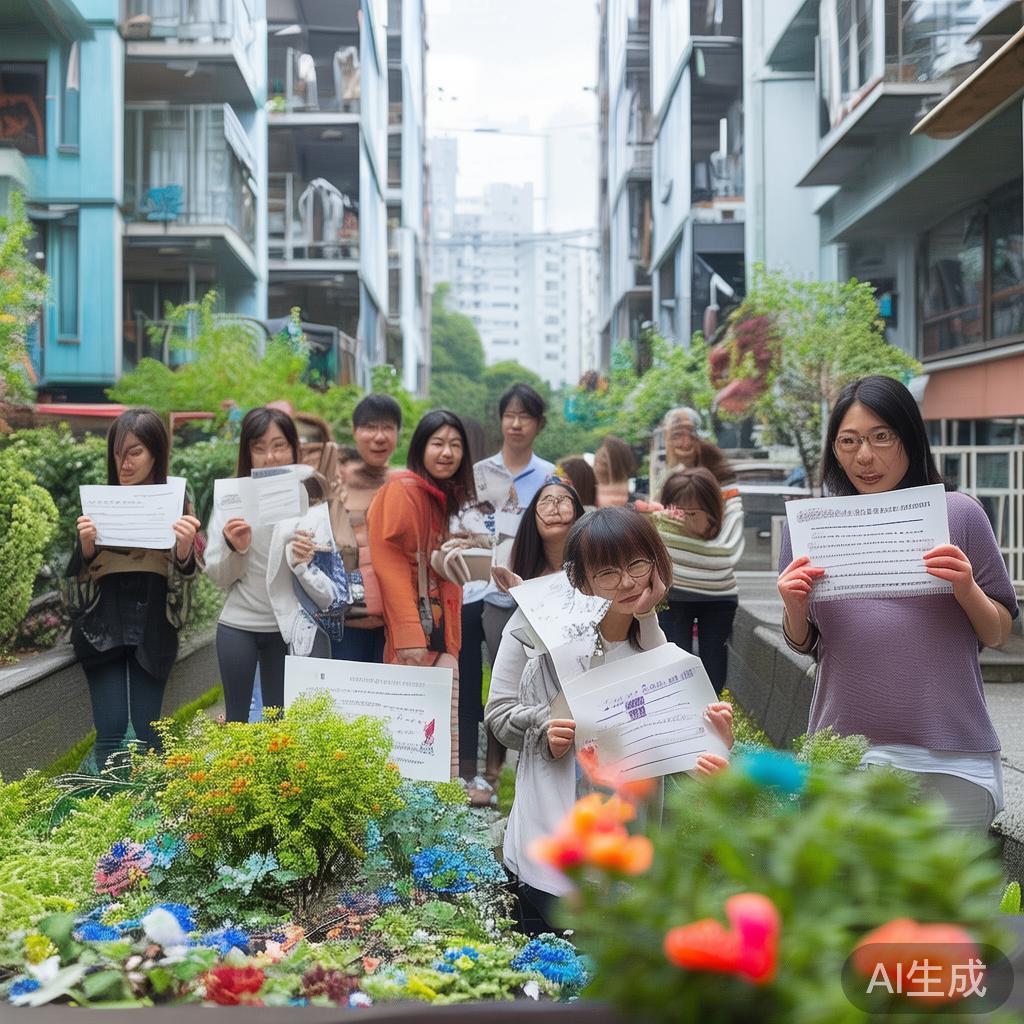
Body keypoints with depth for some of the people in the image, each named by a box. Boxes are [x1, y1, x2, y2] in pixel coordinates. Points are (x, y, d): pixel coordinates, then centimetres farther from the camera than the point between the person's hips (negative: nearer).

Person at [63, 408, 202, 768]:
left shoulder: (177, 505, 2)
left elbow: (188, 576, 0)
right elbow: (78, 577, 5)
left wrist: (184, 550, -22)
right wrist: (85, 548, -17)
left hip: (152, 633, 0)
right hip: (102, 629, 0)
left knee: (147, 733, 1)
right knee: (111, 731, -7)